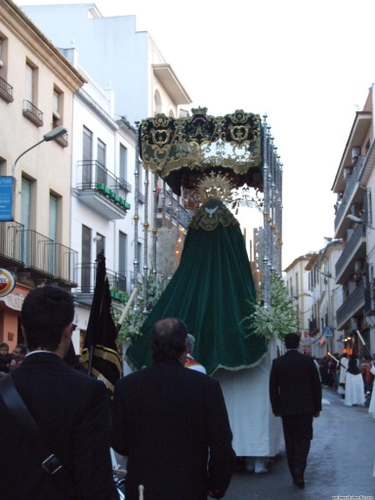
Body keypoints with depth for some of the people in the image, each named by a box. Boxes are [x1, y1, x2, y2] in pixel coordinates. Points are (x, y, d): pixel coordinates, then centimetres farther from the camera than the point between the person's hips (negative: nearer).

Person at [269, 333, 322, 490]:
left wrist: (276, 408, 11)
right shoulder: (308, 361, -3)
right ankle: (299, 469, -14)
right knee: (304, 438, 7)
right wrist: (317, 407, 9)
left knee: (290, 441, 9)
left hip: (286, 408, 1)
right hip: (305, 407, 0)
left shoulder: (277, 363, -3)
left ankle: (295, 475, 11)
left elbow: (273, 388, 0)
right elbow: (316, 386, 0)